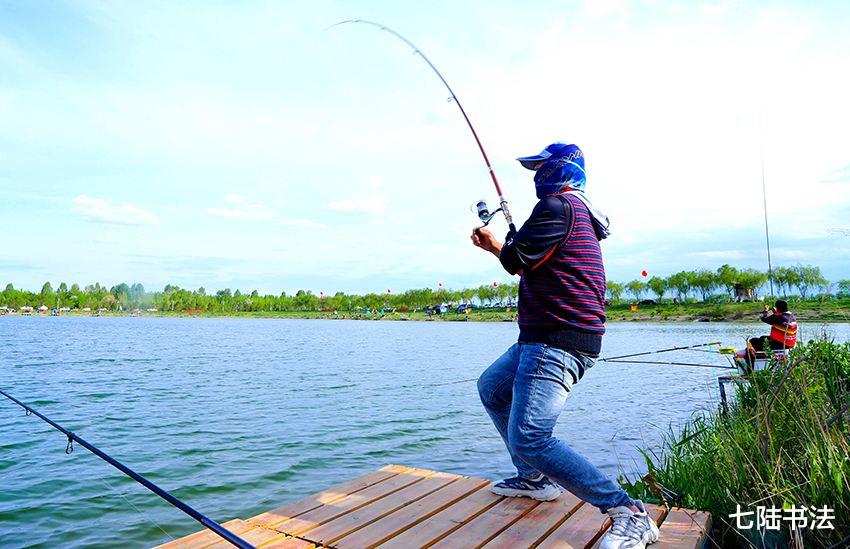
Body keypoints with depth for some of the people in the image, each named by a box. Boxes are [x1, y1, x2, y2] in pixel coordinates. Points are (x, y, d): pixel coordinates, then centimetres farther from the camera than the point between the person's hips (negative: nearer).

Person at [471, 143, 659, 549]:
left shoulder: (558, 205, -12)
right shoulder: (578, 211, 22)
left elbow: (517, 261, -14)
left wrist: (499, 244, 7)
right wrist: (496, 246, 26)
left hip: (558, 341, -12)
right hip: (543, 337, 12)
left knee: (528, 437, -20)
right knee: (491, 388, 24)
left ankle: (629, 514, -11)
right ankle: (535, 478, 30)